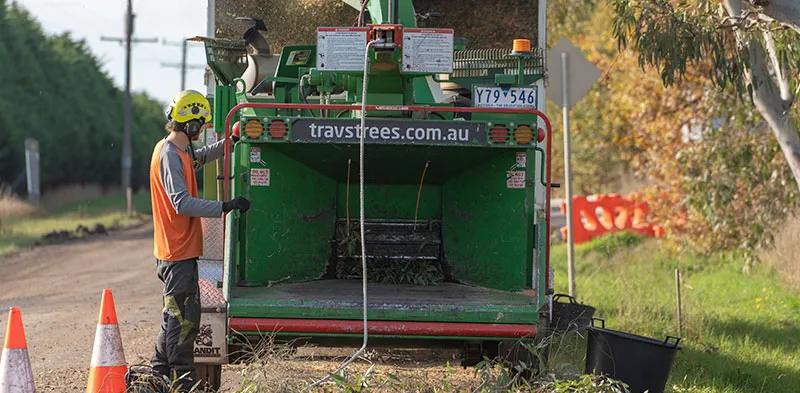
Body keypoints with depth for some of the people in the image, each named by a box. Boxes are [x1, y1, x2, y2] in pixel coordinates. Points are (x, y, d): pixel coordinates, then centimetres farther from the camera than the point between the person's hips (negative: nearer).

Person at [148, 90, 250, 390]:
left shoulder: (175, 150, 12)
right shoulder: (170, 155, -19)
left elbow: (198, 158, 35)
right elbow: (183, 203, -28)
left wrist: (227, 144, 27)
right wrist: (225, 207, -29)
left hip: (175, 251, 11)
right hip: (179, 252, -11)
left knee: (176, 314, 18)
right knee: (184, 318, -7)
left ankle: (161, 372, 26)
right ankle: (184, 380, -4)